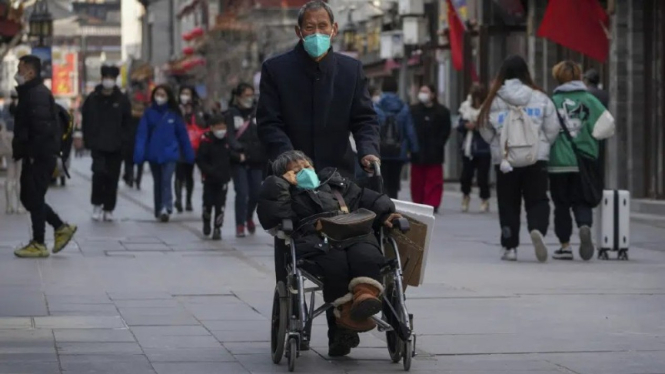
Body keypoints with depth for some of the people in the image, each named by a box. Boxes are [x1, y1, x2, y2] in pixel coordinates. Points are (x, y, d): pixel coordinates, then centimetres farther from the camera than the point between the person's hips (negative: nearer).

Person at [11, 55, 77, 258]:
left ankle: (38, 244, 2)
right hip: (34, 157, 10)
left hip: (40, 157, -10)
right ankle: (61, 228, 19)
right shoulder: (29, 93, 17)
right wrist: (20, 150, 15)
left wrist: (33, 154, -23)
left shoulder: (38, 94, -16)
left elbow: (42, 127, -23)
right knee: (29, 198, 13)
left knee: (34, 198, -4)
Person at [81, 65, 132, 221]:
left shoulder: (122, 100, 2)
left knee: (112, 178, 4)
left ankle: (108, 209, 14)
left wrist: (124, 142, -5)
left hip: (116, 146, 1)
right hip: (98, 145, -1)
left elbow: (127, 124, 4)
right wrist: (88, 141, -1)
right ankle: (97, 204, 2)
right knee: (99, 172, -15)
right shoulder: (92, 98, 1)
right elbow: (86, 121, 5)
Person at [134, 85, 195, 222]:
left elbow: (182, 134, 3)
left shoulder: (174, 114, 0)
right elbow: (142, 134, -7)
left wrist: (189, 154, 2)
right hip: (153, 154, 2)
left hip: (169, 154, -2)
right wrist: (139, 154, -16)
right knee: (157, 183, 13)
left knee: (166, 181, -17)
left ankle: (166, 208, -27)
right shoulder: (149, 113, -1)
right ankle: (159, 211, 24)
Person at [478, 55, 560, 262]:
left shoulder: (494, 101, -2)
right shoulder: (540, 99, -1)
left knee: (508, 204, 11)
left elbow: (486, 132, 4)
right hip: (537, 159, 0)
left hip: (504, 160, 0)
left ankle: (510, 247, 9)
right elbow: (553, 130, 3)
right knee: (537, 200, 5)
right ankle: (537, 229, -23)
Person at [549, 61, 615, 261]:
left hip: (559, 162, -1)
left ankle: (565, 246, 12)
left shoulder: (553, 101, -5)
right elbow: (607, 124, -7)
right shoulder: (589, 99, -1)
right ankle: (585, 226, -19)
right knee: (582, 201, 11)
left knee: (562, 205, 10)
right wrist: (591, 135, 11)